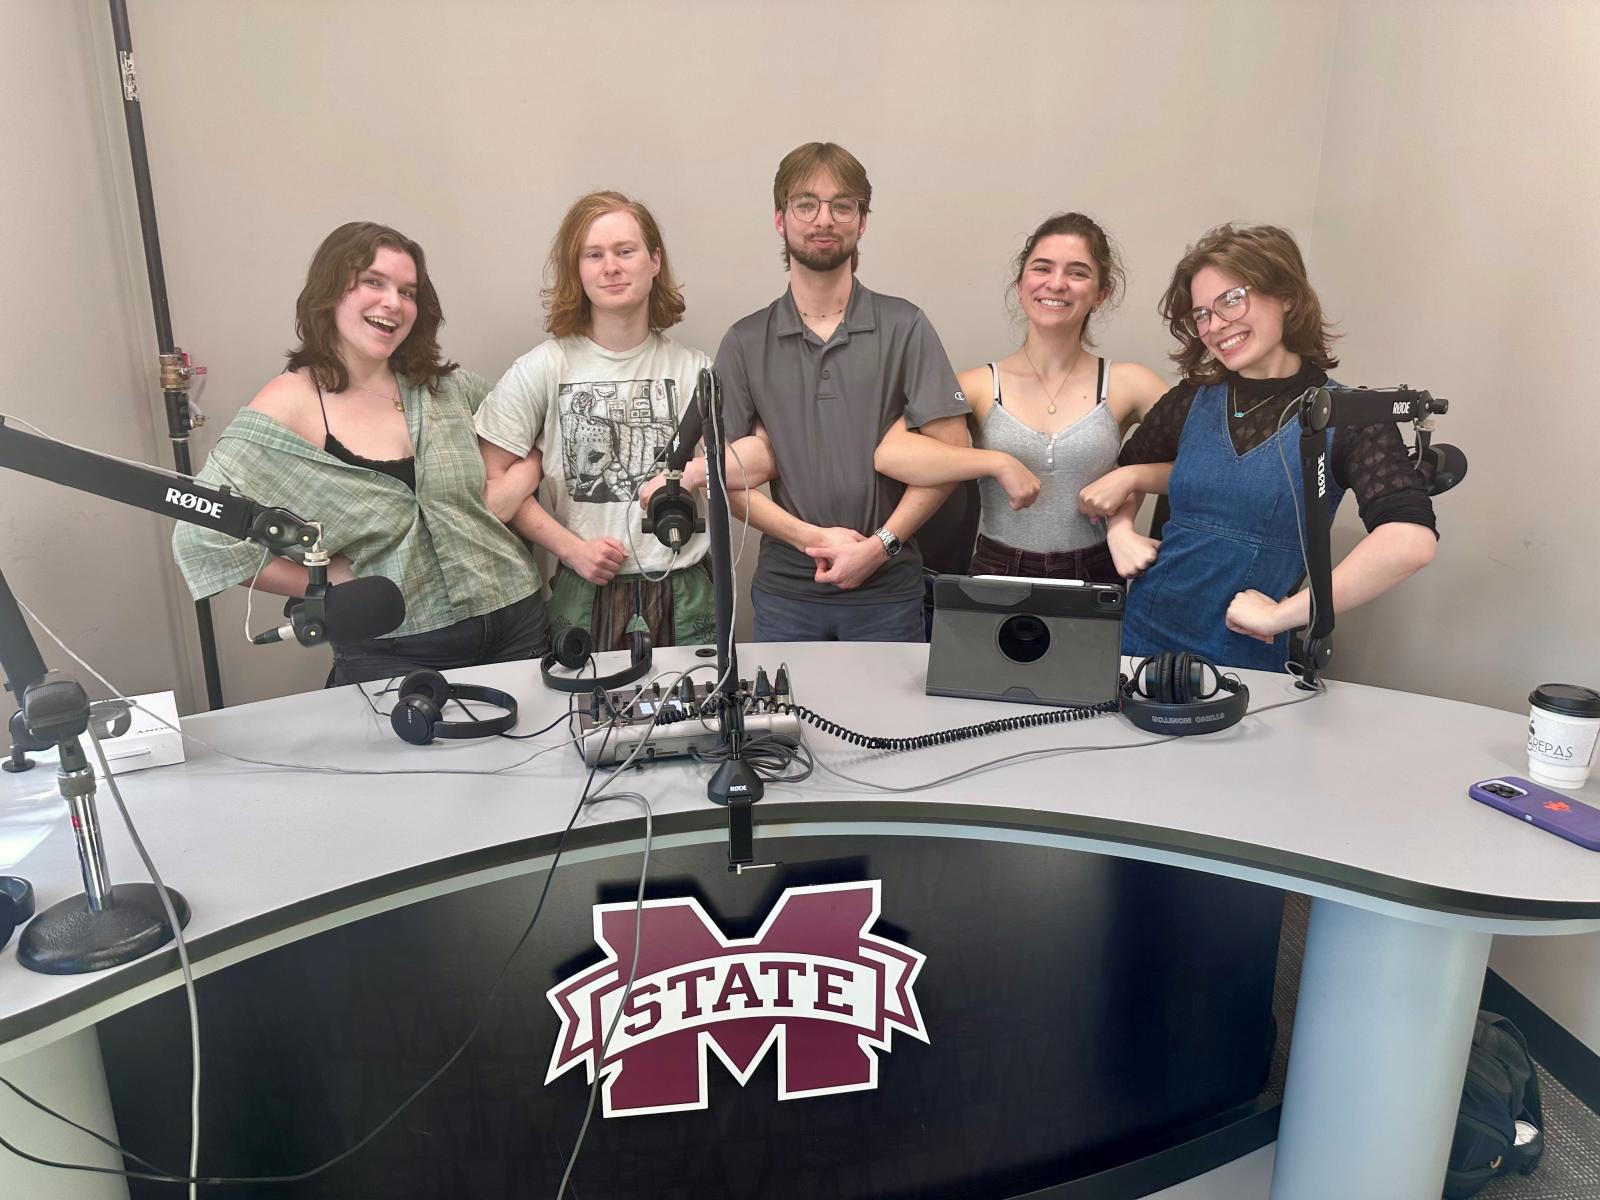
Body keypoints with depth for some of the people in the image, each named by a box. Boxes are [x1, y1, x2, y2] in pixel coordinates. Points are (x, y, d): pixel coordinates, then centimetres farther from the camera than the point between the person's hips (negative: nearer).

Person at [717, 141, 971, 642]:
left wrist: (879, 545, -13)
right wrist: (814, 537, -12)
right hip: (784, 590, 1)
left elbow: (950, 450, -4)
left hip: (888, 589, -1)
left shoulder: (904, 327, 0)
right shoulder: (745, 342, 4)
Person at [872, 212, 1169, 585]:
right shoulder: (979, 386, 2)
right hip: (996, 574, -1)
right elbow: (890, 453, -15)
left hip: (1094, 576, 1)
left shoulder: (1127, 384, 5)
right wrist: (998, 463, -17)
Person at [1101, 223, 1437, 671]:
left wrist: (1281, 614, -23)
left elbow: (1411, 541, -23)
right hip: (1141, 634, 3)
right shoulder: (1191, 401, 4)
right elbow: (1124, 473, 21)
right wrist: (1121, 530, 0)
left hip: (1246, 659, -3)